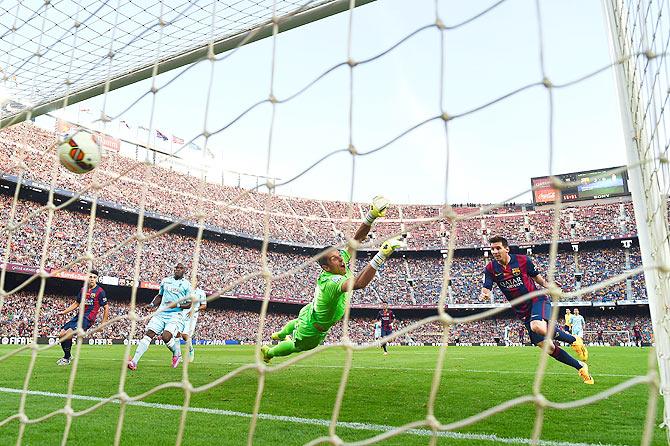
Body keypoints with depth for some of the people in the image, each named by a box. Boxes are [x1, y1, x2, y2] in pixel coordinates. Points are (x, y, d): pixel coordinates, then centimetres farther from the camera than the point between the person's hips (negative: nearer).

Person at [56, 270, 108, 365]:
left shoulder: (100, 291, -6)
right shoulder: (83, 289, 12)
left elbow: (106, 308, -3)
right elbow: (76, 303, 25)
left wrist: (103, 324, -5)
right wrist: (64, 312, 16)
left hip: (88, 318, -7)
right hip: (79, 315, 7)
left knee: (69, 332, -23)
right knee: (62, 334, -1)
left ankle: (67, 358, -6)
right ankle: (68, 355, 20)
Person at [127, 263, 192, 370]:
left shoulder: (186, 284, 0)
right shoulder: (165, 281, 14)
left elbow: (189, 304, 1)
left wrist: (177, 305, -15)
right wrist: (152, 304, 11)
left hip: (175, 315, -4)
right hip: (161, 313, 4)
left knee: (166, 337, -22)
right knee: (148, 334, -10)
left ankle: (177, 354, 8)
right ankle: (134, 362, -11)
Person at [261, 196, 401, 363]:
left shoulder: (341, 265, -24)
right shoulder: (331, 282, -47)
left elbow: (357, 239, -25)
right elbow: (359, 283, -67)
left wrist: (371, 216, -40)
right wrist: (380, 257, -73)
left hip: (308, 312, 8)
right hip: (312, 332, -8)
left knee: (296, 323, 39)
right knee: (296, 347, 25)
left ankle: (279, 335, 73)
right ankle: (268, 352, 53)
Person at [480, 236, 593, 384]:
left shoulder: (522, 260, -8)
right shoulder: (491, 268, -5)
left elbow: (535, 275, 9)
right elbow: (486, 288, -13)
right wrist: (485, 293, -34)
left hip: (537, 299, -3)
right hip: (523, 312, 3)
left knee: (538, 326, -36)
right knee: (547, 347, 2)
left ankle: (573, 340, -10)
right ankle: (580, 367, 23)